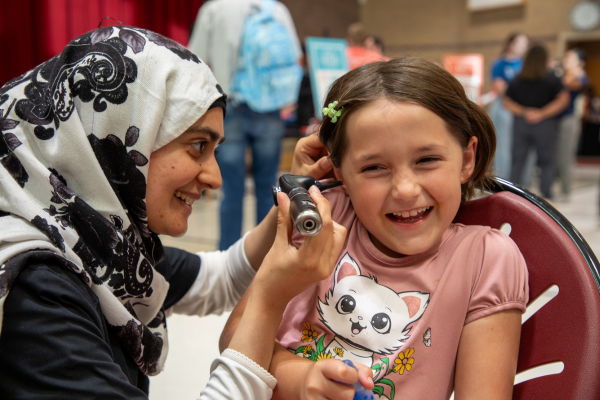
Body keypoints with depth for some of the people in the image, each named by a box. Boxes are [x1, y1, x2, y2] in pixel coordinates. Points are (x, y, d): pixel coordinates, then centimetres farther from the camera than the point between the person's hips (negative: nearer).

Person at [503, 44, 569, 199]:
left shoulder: (517, 81, 5)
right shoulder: (552, 79, -4)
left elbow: (507, 102, 3)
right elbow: (563, 99, -11)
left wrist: (524, 112, -4)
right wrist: (542, 113, -11)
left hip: (521, 123, 3)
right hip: (546, 125, -3)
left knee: (518, 161, 10)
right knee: (547, 162, 6)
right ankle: (546, 195, 4)